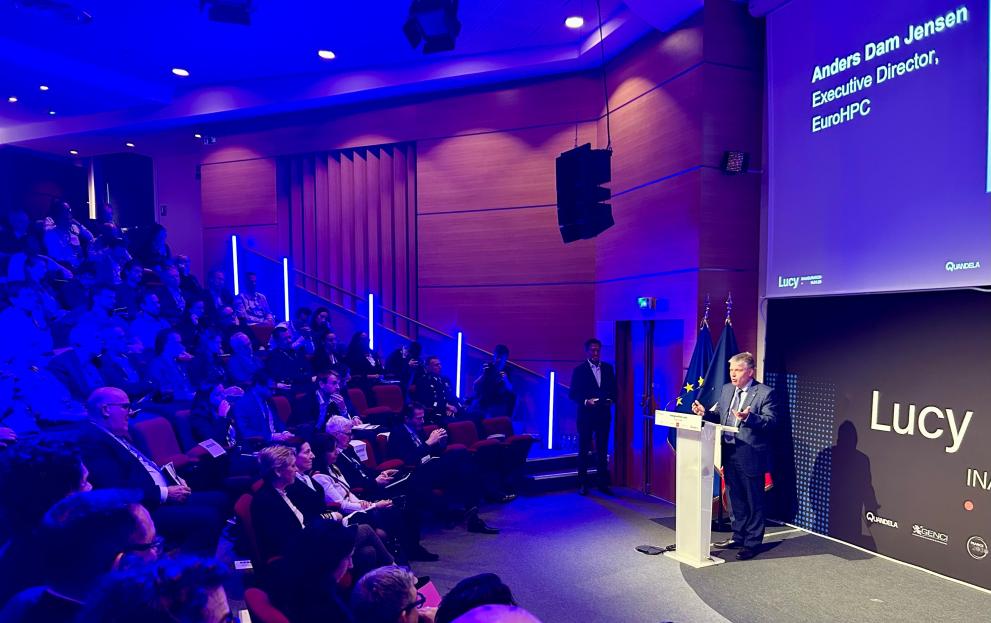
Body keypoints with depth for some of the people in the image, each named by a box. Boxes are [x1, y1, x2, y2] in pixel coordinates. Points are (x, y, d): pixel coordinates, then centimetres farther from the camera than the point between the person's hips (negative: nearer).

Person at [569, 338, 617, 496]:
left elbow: (614, 389, 12)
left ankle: (603, 483, 17)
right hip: (586, 415, -3)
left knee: (602, 450, 8)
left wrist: (611, 400, -7)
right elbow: (573, 394, -4)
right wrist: (586, 401, -19)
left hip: (604, 414, 3)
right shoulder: (579, 370, -2)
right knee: (584, 450, 5)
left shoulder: (608, 368, 9)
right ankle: (583, 484, 13)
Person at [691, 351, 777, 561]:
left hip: (750, 456, -6)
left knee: (754, 502, 6)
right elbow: (718, 415, 13)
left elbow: (770, 421, -18)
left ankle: (752, 543, 18)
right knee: (736, 500, 19)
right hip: (729, 455, 7)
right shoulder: (726, 389, 10)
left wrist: (749, 417, -34)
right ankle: (738, 537, 33)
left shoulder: (765, 393, -9)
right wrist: (705, 412, -7)